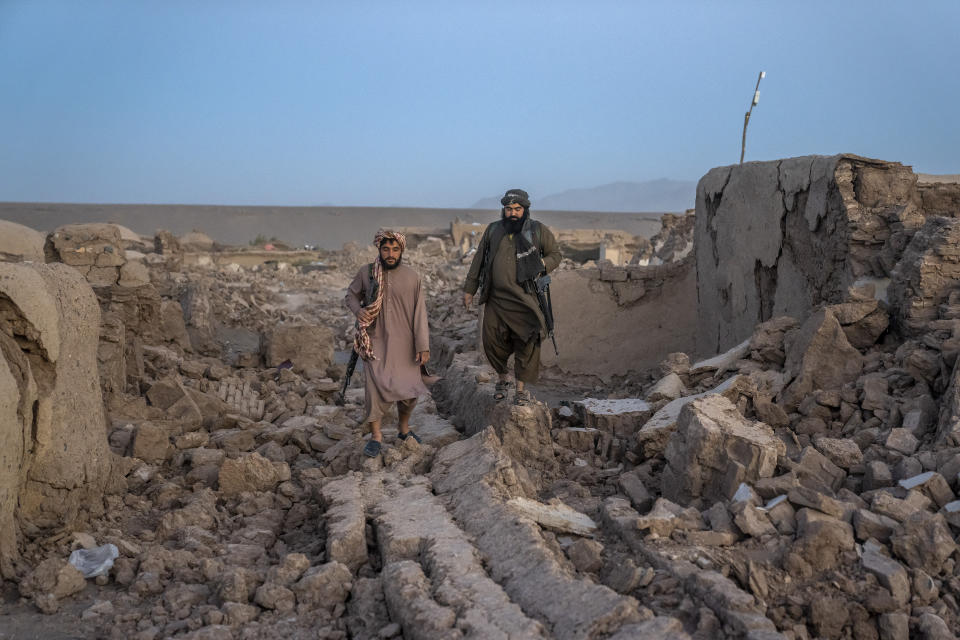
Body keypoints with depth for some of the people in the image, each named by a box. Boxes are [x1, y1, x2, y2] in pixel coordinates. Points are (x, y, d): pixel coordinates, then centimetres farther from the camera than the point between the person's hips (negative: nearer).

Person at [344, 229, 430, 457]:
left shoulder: (412, 278, -3)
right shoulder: (366, 273, -2)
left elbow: (419, 313, -3)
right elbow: (351, 295, 12)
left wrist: (423, 346, -7)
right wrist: (358, 310, -11)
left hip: (404, 344, 1)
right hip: (376, 341, -1)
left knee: (409, 388, 6)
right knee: (375, 385, -14)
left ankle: (404, 428, 32)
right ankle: (376, 435, 2)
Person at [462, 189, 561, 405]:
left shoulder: (538, 231, 2)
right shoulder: (493, 230, 9)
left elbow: (555, 254, 12)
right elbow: (479, 260, 15)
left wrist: (541, 266, -9)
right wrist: (469, 289, 14)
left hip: (525, 300, -2)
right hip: (495, 299, 3)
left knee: (527, 344, -4)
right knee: (491, 341, 3)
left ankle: (521, 387, 13)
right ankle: (502, 378, 29)